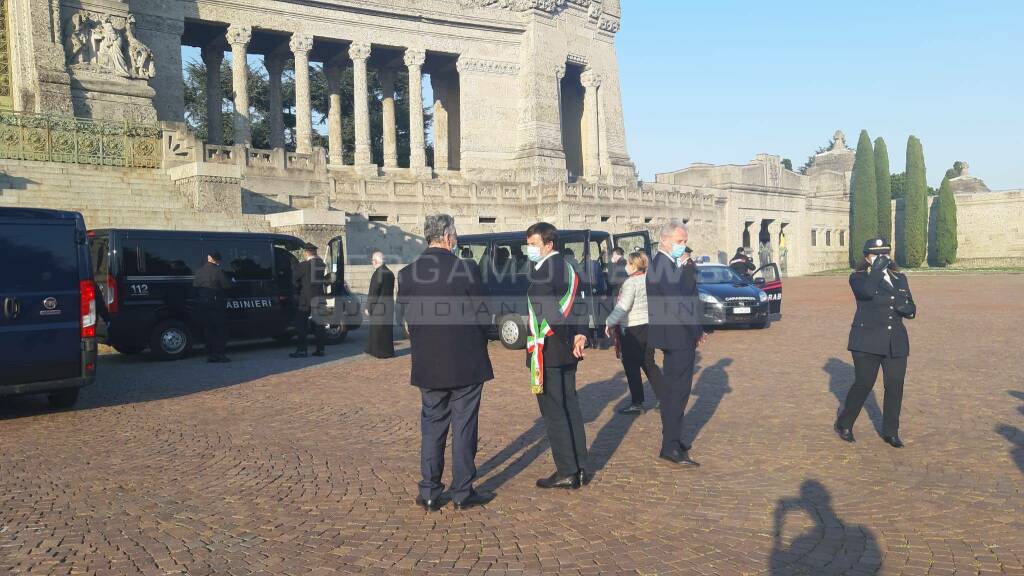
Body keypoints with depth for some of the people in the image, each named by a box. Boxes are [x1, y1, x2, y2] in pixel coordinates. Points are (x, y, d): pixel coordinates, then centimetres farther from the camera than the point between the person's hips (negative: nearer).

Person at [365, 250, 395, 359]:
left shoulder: (378, 273, -17)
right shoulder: (389, 272, 9)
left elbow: (373, 292, -17)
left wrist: (368, 307, -11)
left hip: (379, 306, -9)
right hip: (389, 305, 9)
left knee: (379, 329, 0)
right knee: (386, 328, 14)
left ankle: (383, 352, 4)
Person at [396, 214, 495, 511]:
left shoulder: (407, 274, -3)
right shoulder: (466, 270, -12)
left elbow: (406, 317, 4)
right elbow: (483, 316, -7)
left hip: (427, 365, 3)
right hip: (466, 363, -3)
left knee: (431, 427, 13)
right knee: (464, 427, 7)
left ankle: (429, 493, 17)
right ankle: (463, 492, 14)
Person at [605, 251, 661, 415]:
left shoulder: (631, 282, -15)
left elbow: (623, 306, -20)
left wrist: (610, 323, -12)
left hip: (632, 329, -8)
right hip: (649, 326, 8)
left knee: (631, 366, 1)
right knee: (649, 364, 16)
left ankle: (637, 403, 3)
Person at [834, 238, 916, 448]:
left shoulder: (900, 279, 15)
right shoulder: (858, 278, -1)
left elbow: (911, 309, 16)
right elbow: (867, 291, -24)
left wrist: (906, 309, -7)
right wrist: (877, 269, -15)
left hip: (896, 342, 5)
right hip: (867, 341, -5)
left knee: (895, 386, 2)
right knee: (863, 384, -3)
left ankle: (891, 432, 15)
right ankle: (844, 425, 16)